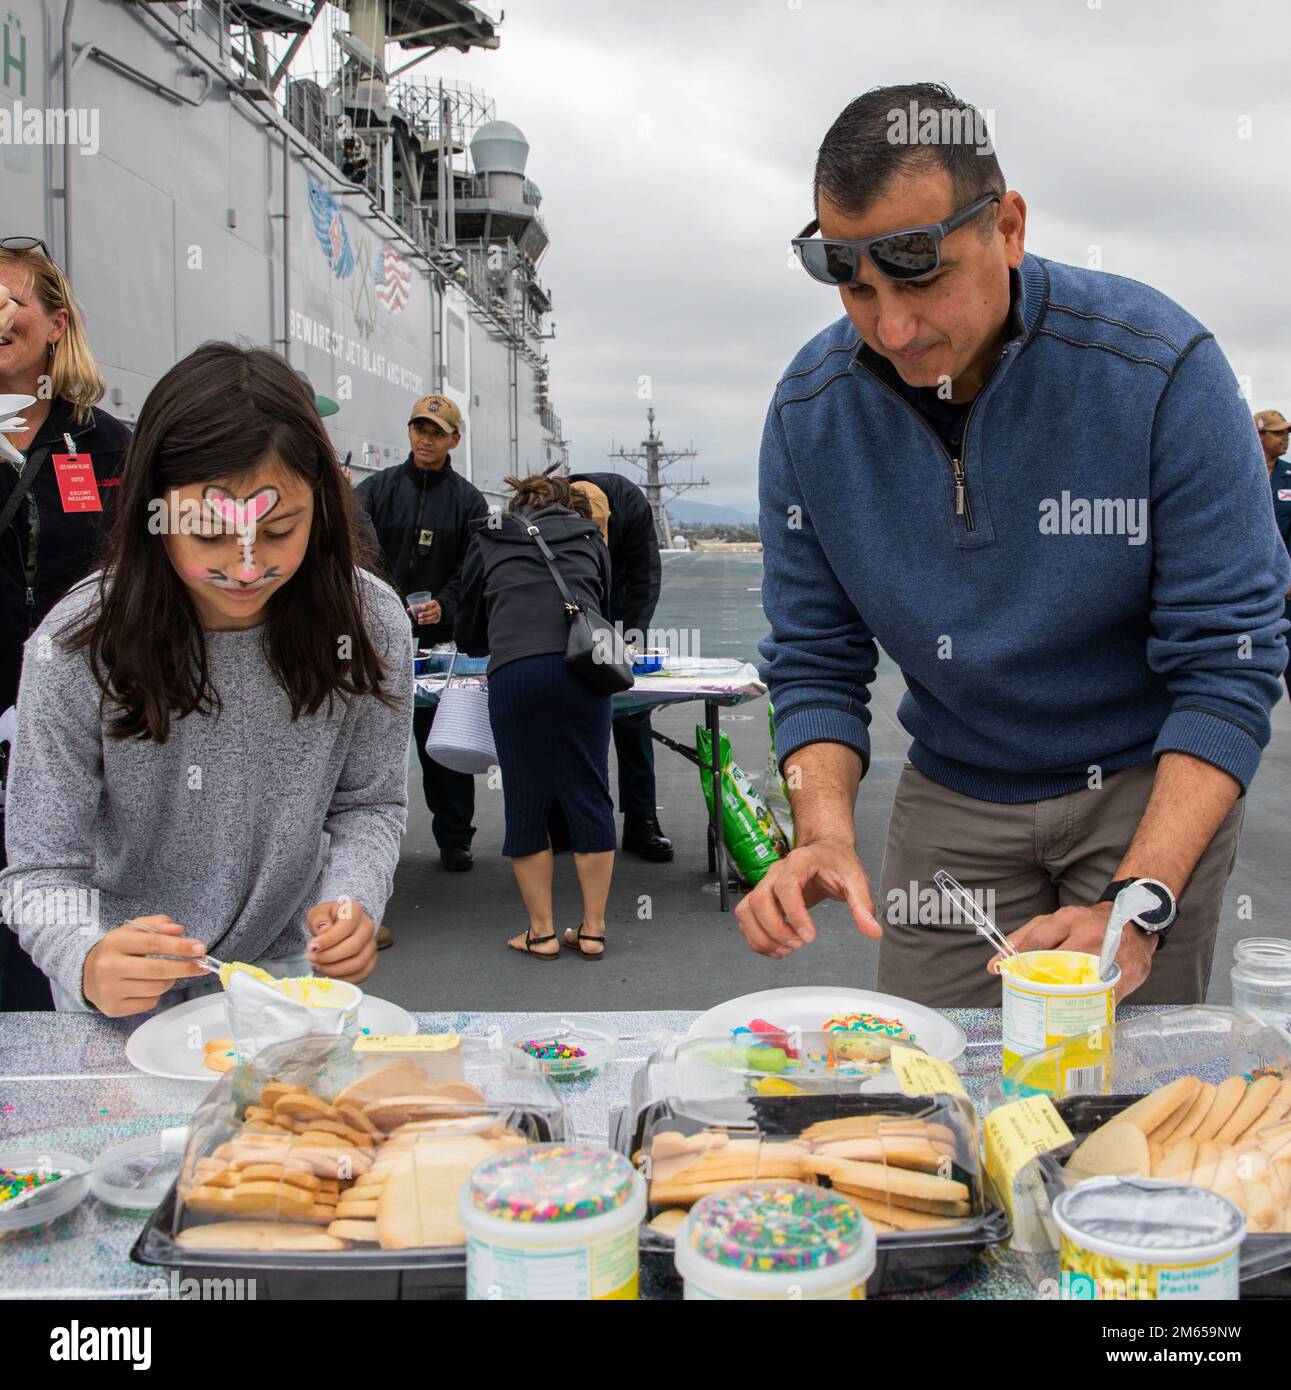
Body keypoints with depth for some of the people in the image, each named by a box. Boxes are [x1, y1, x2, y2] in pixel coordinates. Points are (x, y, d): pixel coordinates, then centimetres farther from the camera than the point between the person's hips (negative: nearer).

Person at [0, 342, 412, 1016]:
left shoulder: (371, 623, -13)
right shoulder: (74, 649, -20)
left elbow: (368, 804, -1)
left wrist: (352, 901, -21)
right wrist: (88, 962, -37)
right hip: (125, 1010, 0)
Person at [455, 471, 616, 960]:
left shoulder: (487, 540, 23)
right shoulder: (589, 538, 25)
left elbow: (468, 634, 28)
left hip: (514, 672, -1)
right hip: (582, 667, 1)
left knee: (525, 799, 8)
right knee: (589, 795, 7)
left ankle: (542, 932, 13)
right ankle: (592, 930, 12)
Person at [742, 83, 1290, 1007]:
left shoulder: (1160, 368, -21)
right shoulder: (809, 410, -12)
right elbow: (815, 663, -5)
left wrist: (1137, 906, -29)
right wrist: (826, 835, -24)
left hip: (1147, 790, -2)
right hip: (952, 799, 3)